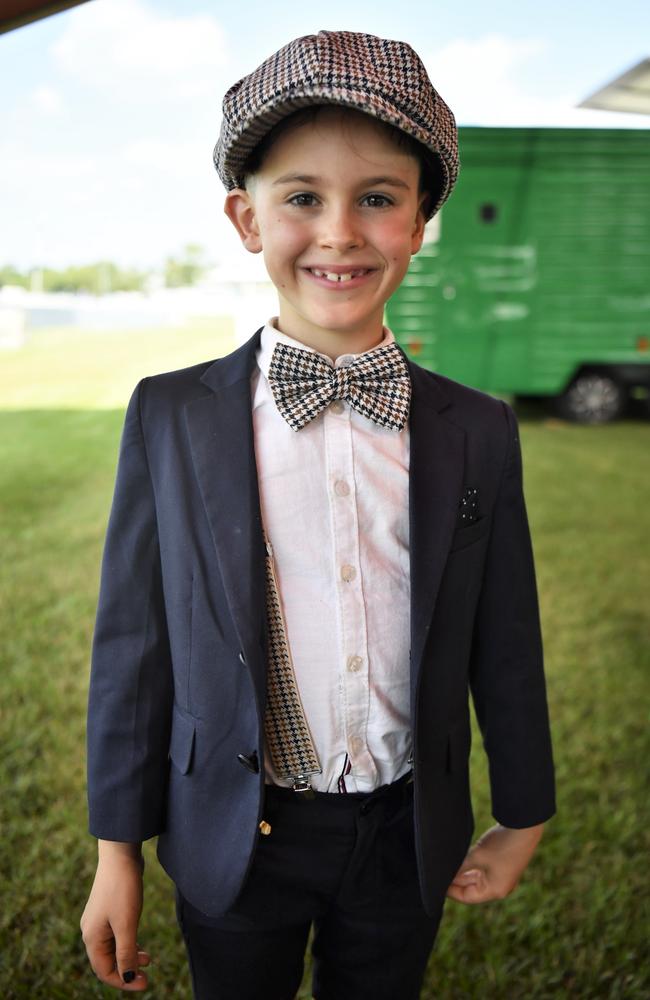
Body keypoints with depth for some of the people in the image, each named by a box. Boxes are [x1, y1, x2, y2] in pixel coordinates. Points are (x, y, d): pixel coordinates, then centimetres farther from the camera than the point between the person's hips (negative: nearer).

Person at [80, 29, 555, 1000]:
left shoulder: (479, 433, -7)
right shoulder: (170, 417, -11)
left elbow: (505, 646, 0)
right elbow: (133, 640, -7)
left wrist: (523, 820, 10)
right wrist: (118, 850, -1)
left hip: (408, 841, 2)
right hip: (235, 840, -1)